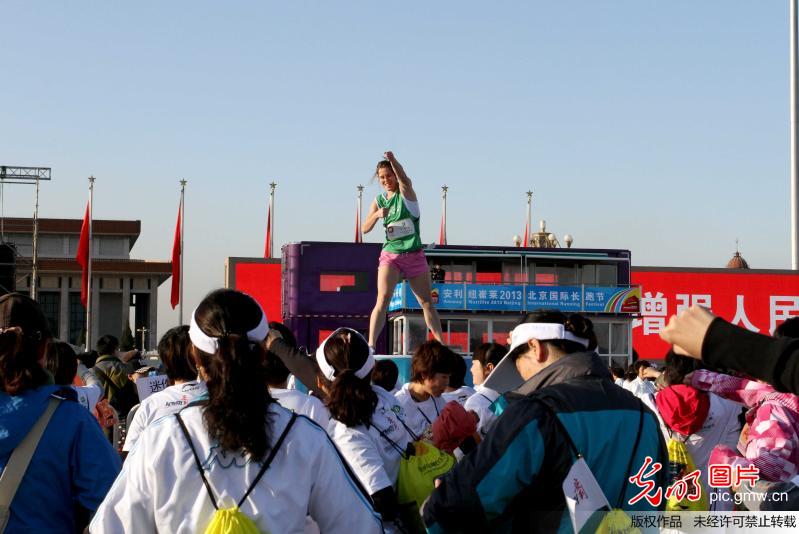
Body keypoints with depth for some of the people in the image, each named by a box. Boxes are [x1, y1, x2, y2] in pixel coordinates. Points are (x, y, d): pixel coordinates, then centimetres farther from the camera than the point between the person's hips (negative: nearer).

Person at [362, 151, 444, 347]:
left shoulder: (406, 192, -3)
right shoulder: (379, 201, 6)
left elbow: (404, 179, -27)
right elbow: (365, 229, 4)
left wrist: (393, 160, -46)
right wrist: (377, 215, -16)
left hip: (414, 255, -1)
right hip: (390, 255, 1)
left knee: (427, 302, 7)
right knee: (382, 300, -16)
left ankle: (441, 344, 19)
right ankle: (370, 345, -19)